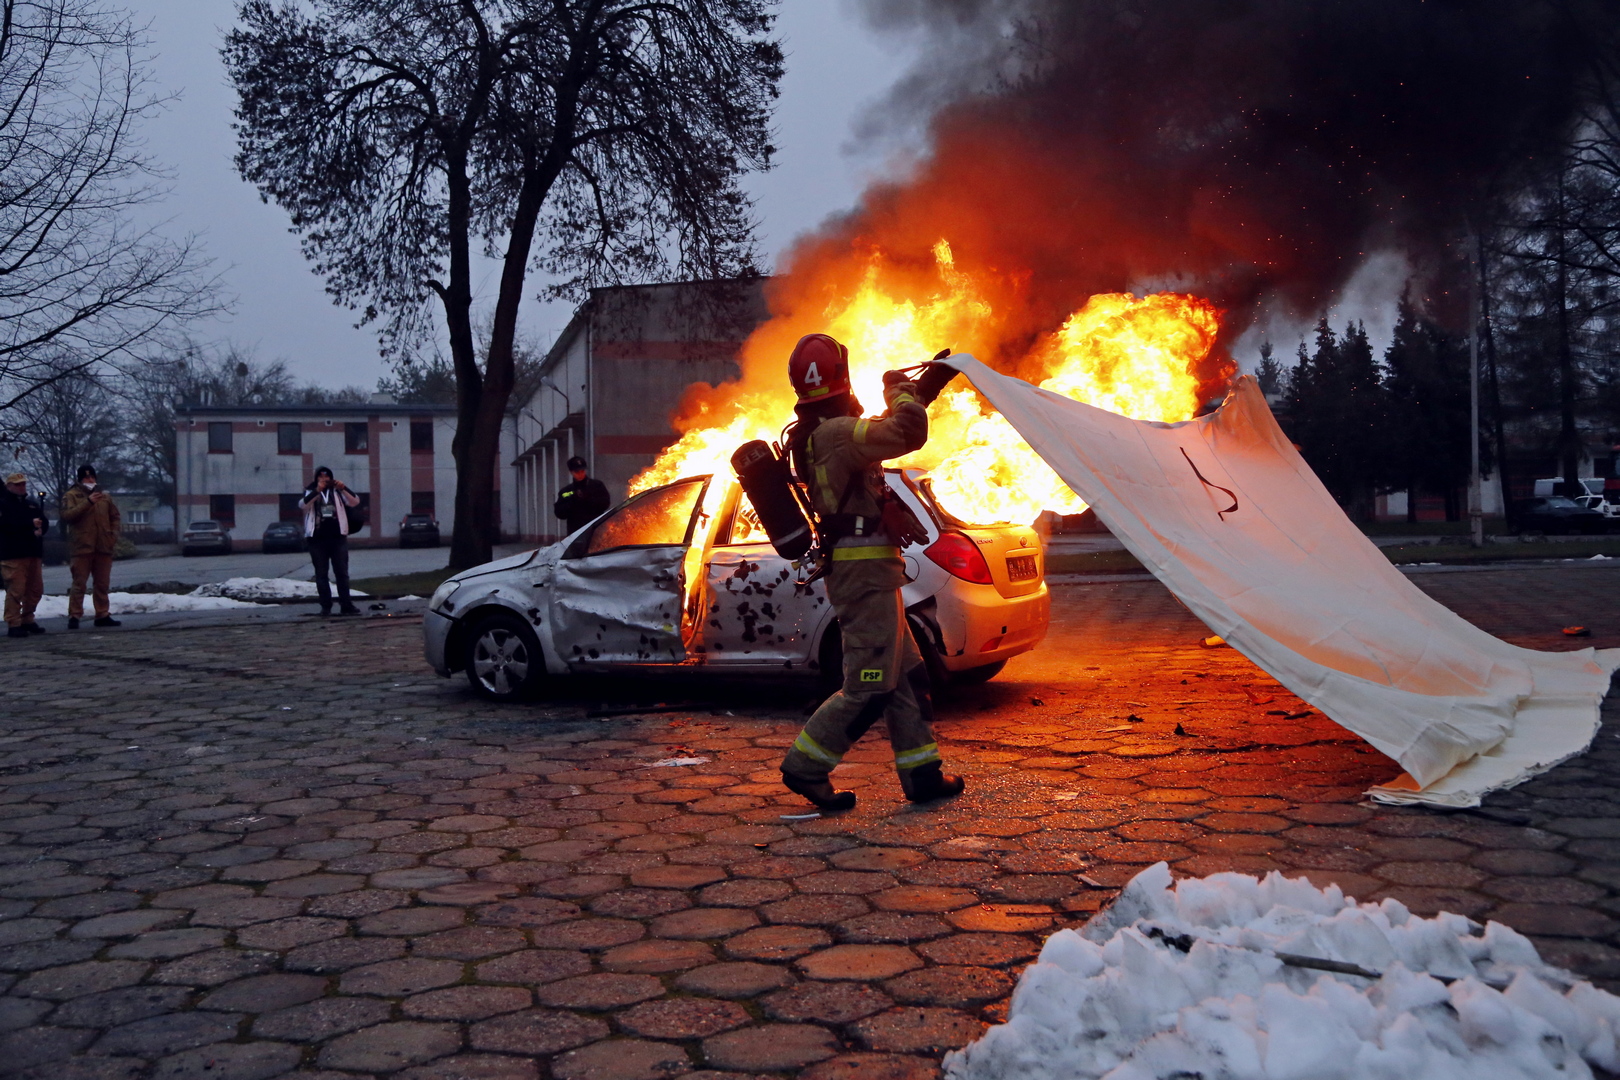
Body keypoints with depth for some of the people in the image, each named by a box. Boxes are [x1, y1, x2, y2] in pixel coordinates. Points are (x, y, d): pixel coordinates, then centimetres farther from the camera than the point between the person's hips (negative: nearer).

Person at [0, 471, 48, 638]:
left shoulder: (33, 504, 21)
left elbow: (44, 522, 13)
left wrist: (39, 528, -10)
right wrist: (31, 525, -15)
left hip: (34, 552, 7)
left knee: (36, 590, 8)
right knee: (16, 590, -11)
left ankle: (27, 620, 21)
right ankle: (14, 625, -7)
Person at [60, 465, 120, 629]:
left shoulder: (105, 496, 15)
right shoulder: (71, 495, 2)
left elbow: (115, 516, 20)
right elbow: (67, 515, -13)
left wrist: (114, 534, 4)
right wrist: (88, 502, -22)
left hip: (103, 547, 4)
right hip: (82, 547, -4)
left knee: (102, 583, 9)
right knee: (79, 583, -5)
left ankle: (102, 615, 14)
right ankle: (74, 616, -3)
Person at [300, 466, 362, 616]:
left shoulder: (337, 492, 12)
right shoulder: (310, 492, 7)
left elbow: (355, 502, -1)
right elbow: (302, 505, -14)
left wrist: (344, 489, -17)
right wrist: (317, 491, -26)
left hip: (338, 537, 1)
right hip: (318, 539, -1)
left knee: (342, 573, 0)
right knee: (321, 574, 1)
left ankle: (346, 605, 1)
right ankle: (325, 606, 4)